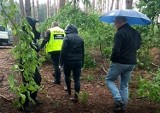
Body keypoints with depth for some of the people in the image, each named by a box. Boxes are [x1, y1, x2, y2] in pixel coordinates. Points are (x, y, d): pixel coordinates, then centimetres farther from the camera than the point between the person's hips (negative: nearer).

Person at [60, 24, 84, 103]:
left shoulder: (67, 37, -7)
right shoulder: (80, 39, 11)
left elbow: (64, 50, -12)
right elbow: (82, 52, 14)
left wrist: (61, 61, -4)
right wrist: (82, 62, 19)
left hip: (68, 61, -4)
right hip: (78, 61, 4)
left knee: (67, 75, 20)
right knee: (77, 78, 3)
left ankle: (69, 90, 34)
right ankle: (76, 96, -3)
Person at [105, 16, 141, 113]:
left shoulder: (120, 33, -17)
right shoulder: (136, 32, 7)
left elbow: (116, 49, -22)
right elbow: (137, 46, 18)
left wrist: (113, 58, -6)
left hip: (120, 62, -7)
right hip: (132, 63, 7)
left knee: (109, 80, 11)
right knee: (125, 85, 17)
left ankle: (118, 100, -4)